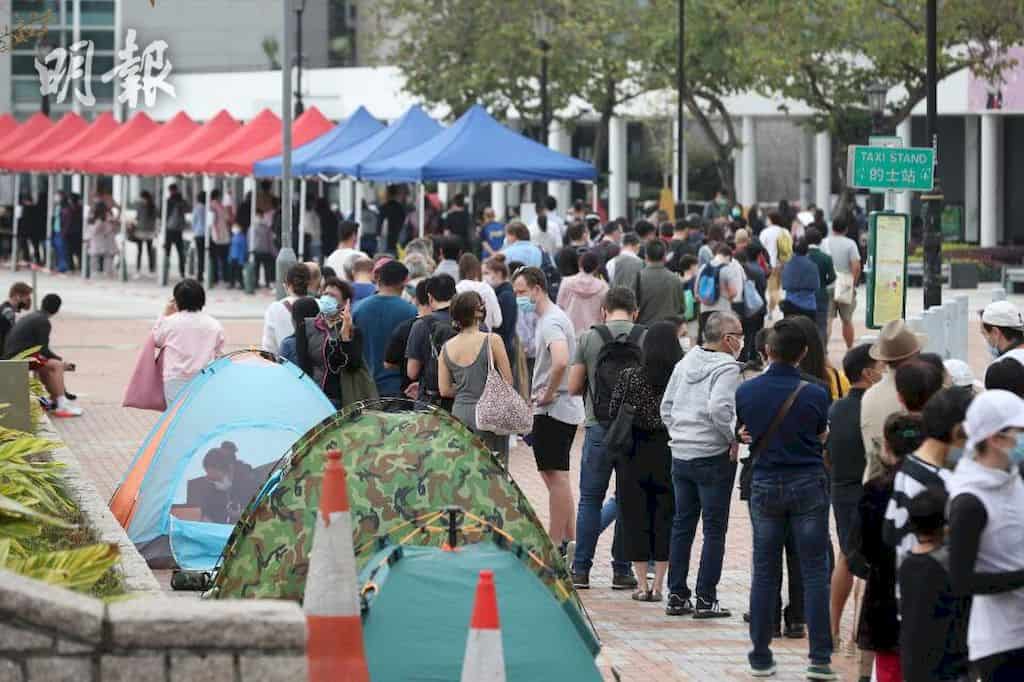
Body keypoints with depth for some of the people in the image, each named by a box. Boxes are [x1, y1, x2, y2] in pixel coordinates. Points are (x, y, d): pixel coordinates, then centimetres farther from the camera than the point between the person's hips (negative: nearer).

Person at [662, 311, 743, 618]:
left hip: (681, 455, 7)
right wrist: (733, 438, -14)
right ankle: (705, 599, -1)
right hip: (713, 457, -7)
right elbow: (718, 409, -26)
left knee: (682, 524, 13)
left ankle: (676, 596, 16)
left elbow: (666, 406, 13)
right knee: (714, 527, 1)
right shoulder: (726, 368, -13)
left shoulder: (686, 363, 10)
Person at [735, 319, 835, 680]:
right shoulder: (815, 395, -12)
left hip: (764, 485, 2)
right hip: (808, 486, -2)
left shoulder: (747, 390, -6)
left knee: (764, 572, 9)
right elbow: (822, 435, 3)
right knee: (814, 572, 2)